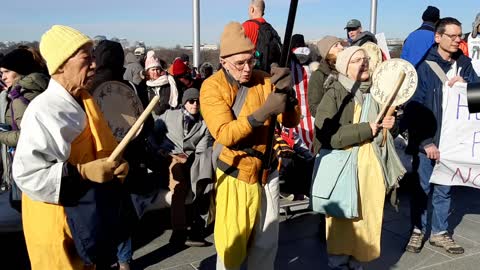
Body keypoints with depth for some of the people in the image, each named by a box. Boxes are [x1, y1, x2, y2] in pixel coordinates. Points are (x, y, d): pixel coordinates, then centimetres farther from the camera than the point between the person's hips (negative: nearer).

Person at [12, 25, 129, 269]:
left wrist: (118, 164, -4)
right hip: (58, 224, -8)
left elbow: (99, 149, 16)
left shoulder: (84, 101, 6)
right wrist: (82, 173, -29)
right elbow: (26, 174, -25)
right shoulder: (42, 111, -21)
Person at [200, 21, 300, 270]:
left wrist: (287, 93, -25)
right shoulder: (212, 87, -12)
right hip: (233, 174, -4)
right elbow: (225, 134, -24)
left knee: (266, 238, 13)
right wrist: (263, 112, -34)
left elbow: (291, 122, -5)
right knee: (232, 238, 5)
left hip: (267, 170, 4)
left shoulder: (265, 80, 0)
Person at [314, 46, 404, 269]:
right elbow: (325, 134, -22)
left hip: (372, 166, 6)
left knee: (368, 217, 11)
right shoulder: (335, 94, -9)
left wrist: (389, 124, 2)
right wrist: (365, 130, -20)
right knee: (343, 218, 4)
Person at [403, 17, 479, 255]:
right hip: (426, 140, -4)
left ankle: (440, 232, 27)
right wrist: (426, 141, -15)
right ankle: (418, 230, 24)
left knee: (444, 189, 14)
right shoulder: (424, 65, -10)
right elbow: (414, 106, -12)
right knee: (422, 187, 8)